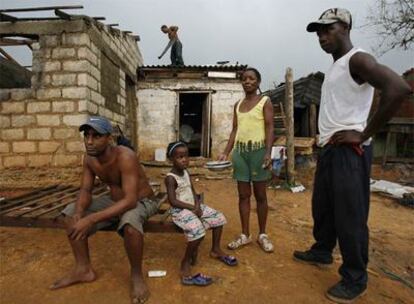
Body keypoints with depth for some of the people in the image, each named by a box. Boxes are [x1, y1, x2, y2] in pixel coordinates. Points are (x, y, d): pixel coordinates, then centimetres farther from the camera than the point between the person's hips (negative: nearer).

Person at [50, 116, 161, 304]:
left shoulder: (125, 157, -33)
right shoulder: (89, 158, -9)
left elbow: (130, 200, -38)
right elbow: (85, 190, -4)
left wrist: (91, 219, -43)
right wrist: (79, 212, -27)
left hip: (141, 202, -7)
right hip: (114, 200, 7)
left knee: (130, 223, -40)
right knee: (71, 213, -2)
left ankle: (136, 276, -12)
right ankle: (83, 269, 10)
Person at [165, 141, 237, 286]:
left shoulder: (186, 173, 9)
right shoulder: (170, 178, -16)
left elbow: (193, 192, 9)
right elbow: (173, 201, -21)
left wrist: (197, 205, -9)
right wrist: (192, 208, -20)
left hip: (194, 206, 9)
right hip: (180, 210, -9)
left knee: (218, 217, 7)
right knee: (198, 230, -32)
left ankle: (215, 250, 25)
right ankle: (186, 264, -15)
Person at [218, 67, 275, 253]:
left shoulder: (265, 102, 1)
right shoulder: (238, 105, 15)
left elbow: (269, 128, -7)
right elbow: (235, 130, 13)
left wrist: (268, 153, -19)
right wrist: (226, 153, 5)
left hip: (258, 150, -4)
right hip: (240, 151, 4)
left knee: (260, 194, 4)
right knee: (243, 194, 7)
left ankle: (262, 235, 17)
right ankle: (245, 235, 16)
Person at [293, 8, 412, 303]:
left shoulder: (357, 60, -11)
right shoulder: (334, 67, 17)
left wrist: (364, 134, -22)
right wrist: (327, 142, 16)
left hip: (349, 151, -9)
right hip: (329, 148, 10)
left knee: (349, 215, -1)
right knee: (322, 206, 18)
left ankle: (355, 279, 15)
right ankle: (321, 252, 37)